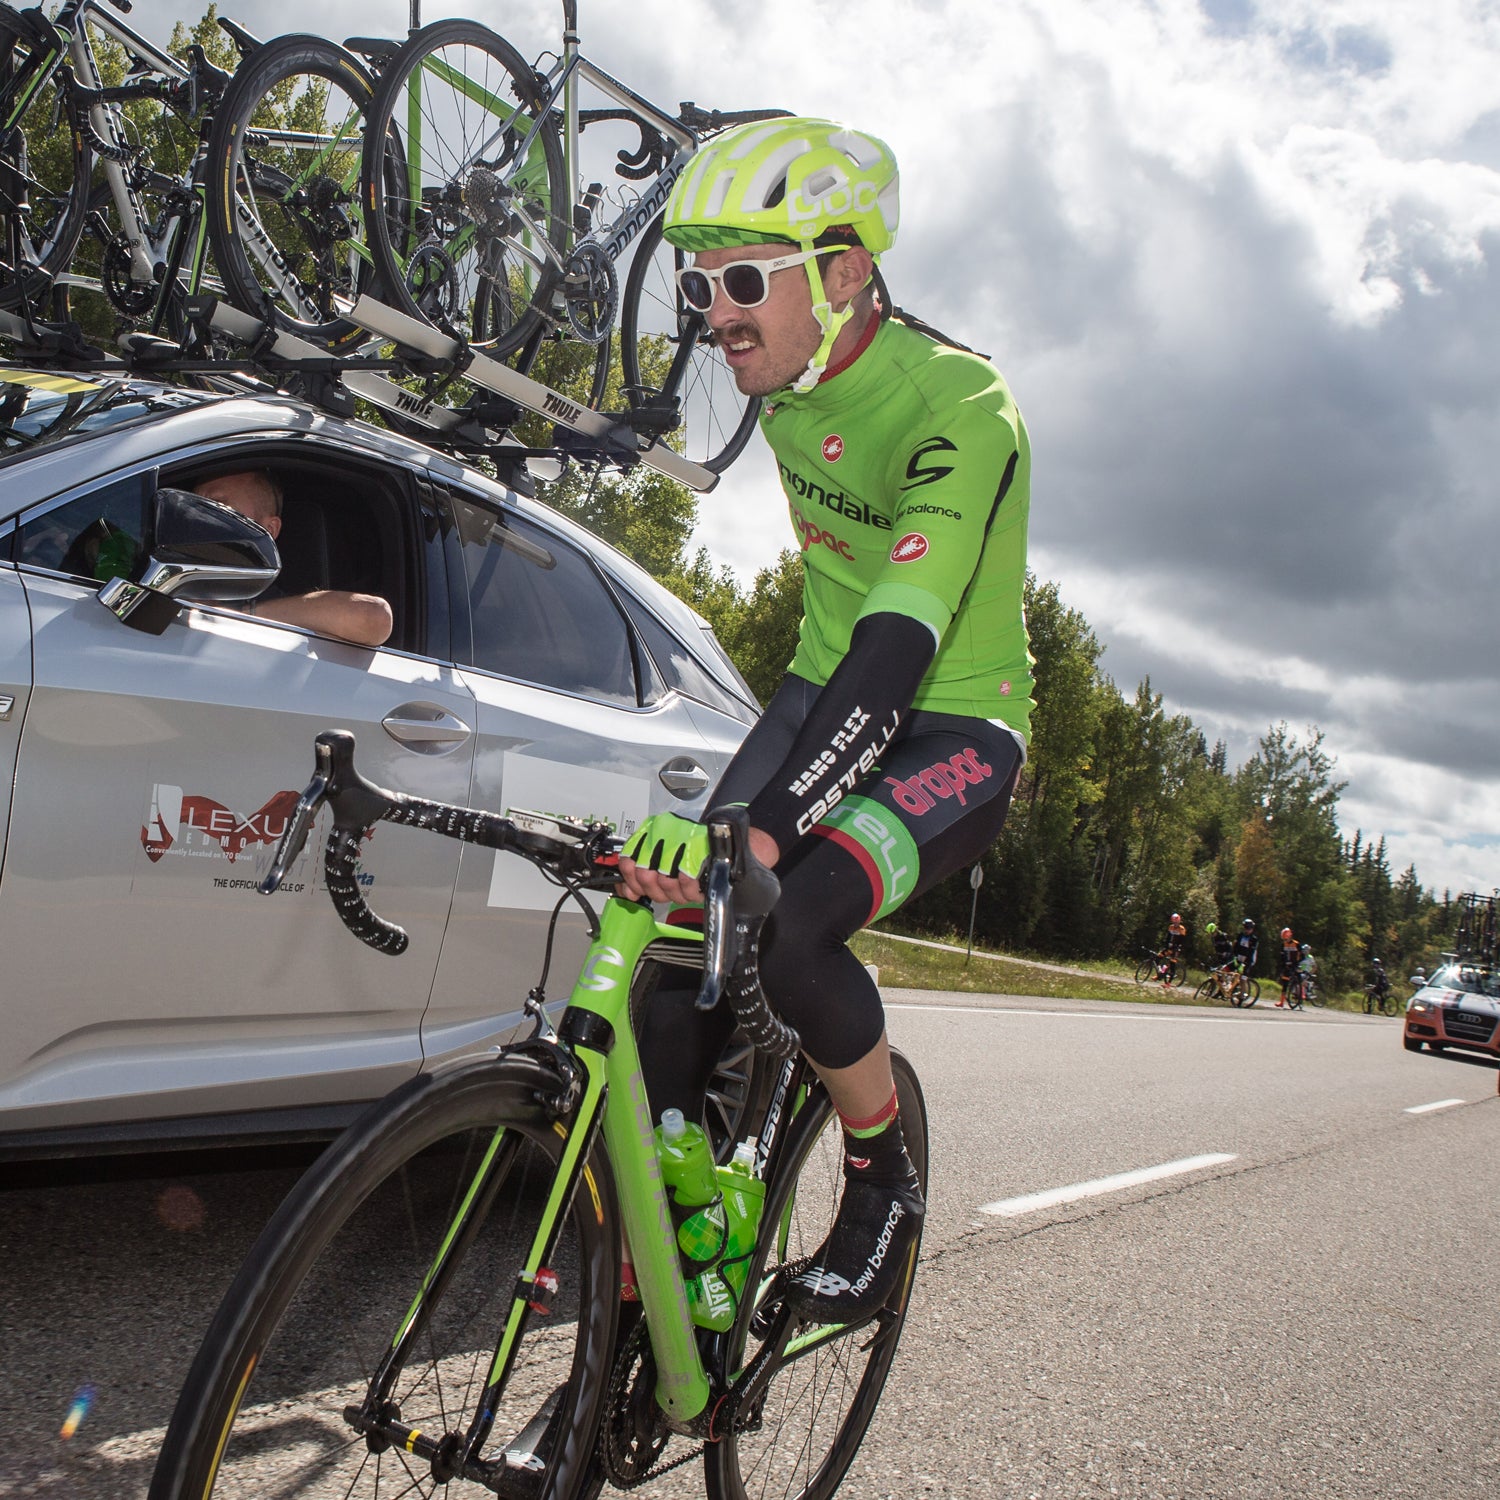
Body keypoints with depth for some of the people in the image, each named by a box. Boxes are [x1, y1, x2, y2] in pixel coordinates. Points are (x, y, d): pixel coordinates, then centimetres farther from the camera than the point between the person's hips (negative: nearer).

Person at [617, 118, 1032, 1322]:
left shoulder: (960, 413, -28)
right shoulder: (788, 377, -3)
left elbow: (900, 648, -40)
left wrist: (764, 830, -52)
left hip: (953, 731, -7)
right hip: (827, 691, 7)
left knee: (793, 933, -29)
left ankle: (886, 1188, -3)